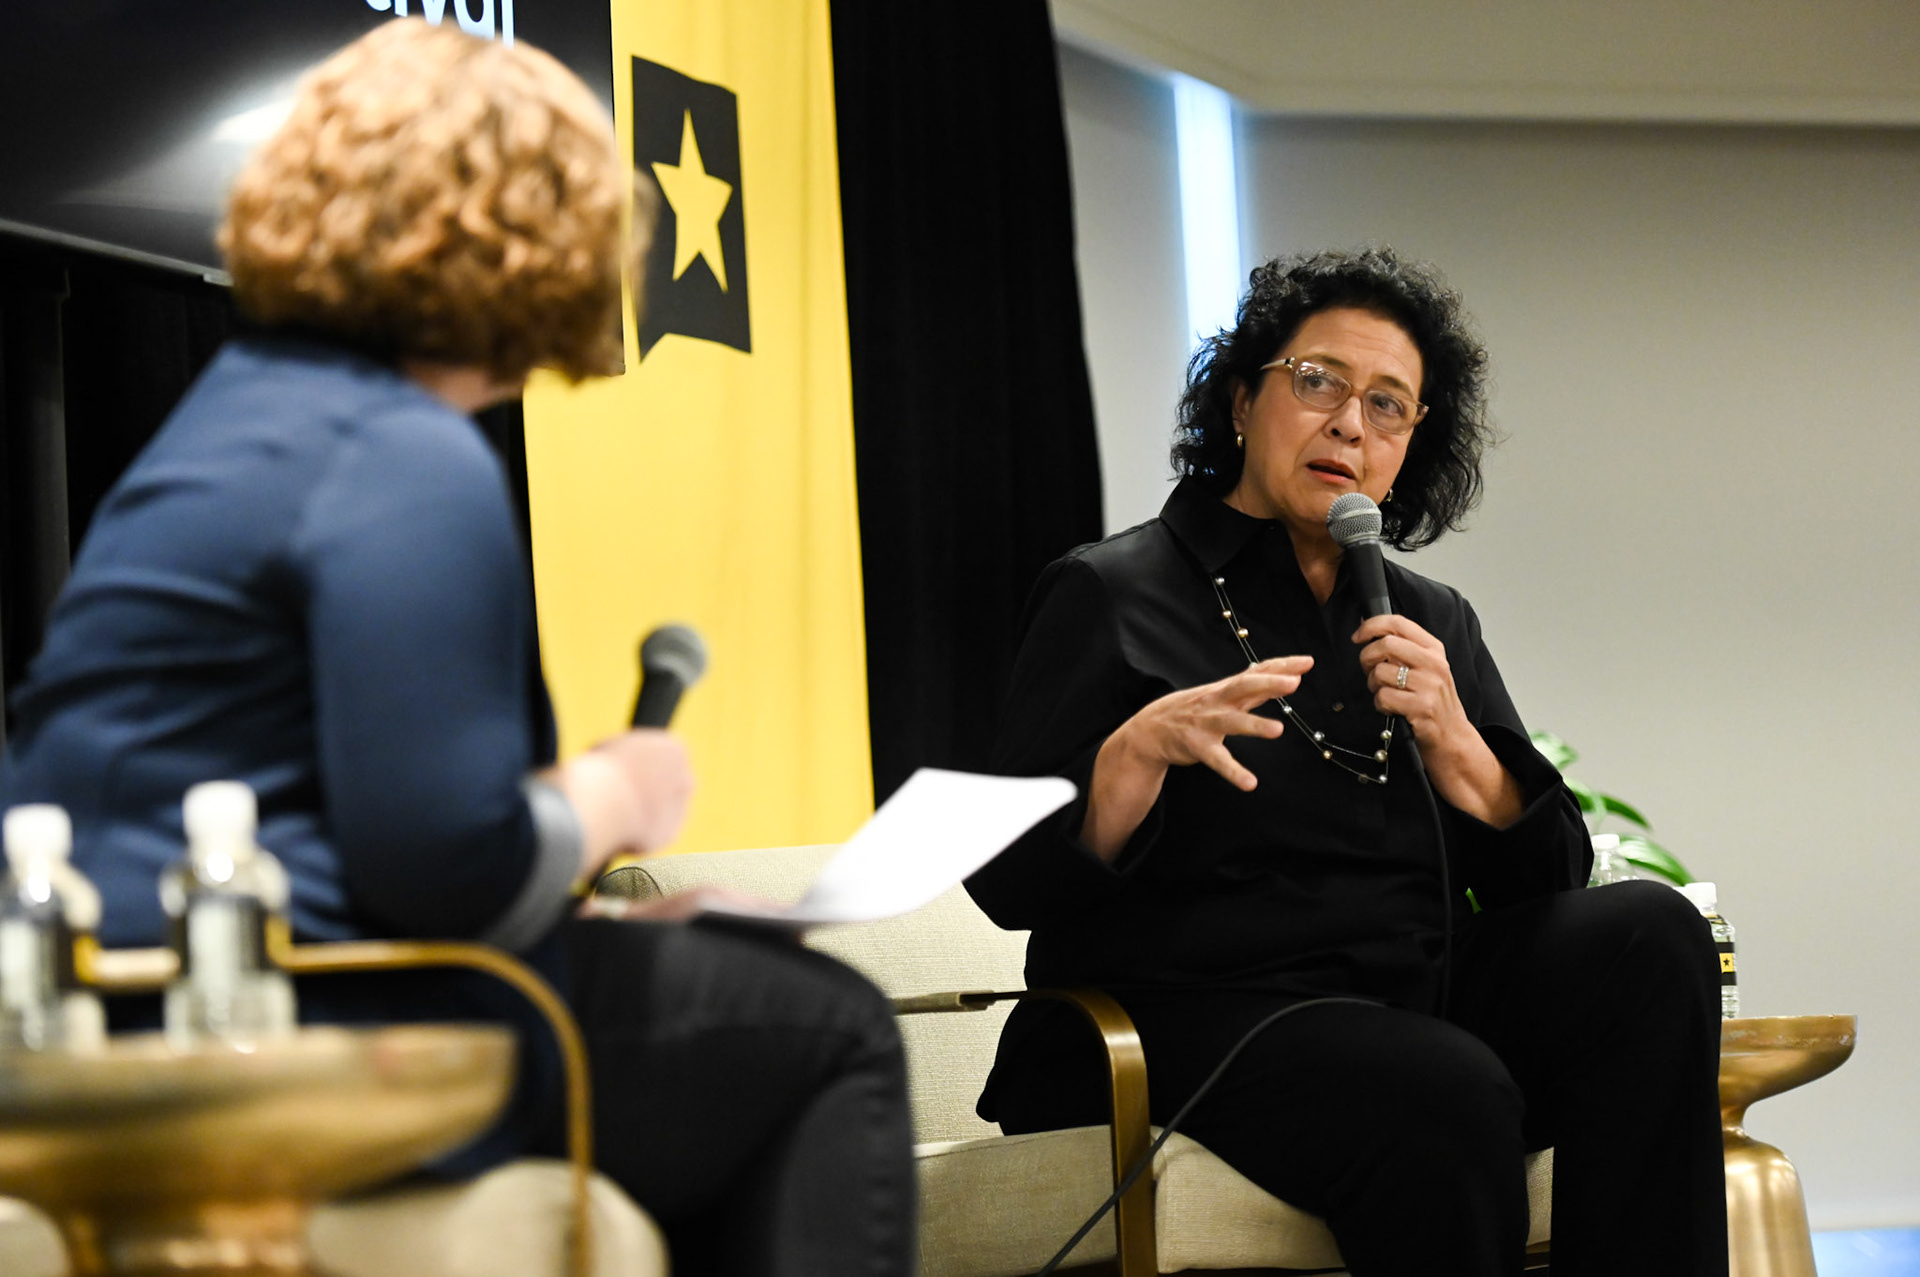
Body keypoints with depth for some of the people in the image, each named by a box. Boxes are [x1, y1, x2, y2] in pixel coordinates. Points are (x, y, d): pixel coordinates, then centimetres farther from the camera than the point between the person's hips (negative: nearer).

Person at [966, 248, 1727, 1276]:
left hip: (1414, 1001, 6)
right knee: (1452, 1097, -34)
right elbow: (1008, 883, -5)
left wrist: (1449, 739, -6)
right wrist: (1142, 748, -22)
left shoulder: (1431, 621, 20)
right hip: (1199, 1018, -5)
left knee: (1647, 931, -20)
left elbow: (1548, 875, 11)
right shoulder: (1111, 594, 4)